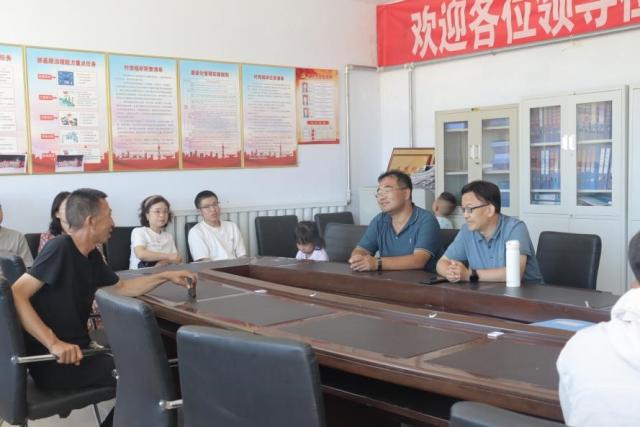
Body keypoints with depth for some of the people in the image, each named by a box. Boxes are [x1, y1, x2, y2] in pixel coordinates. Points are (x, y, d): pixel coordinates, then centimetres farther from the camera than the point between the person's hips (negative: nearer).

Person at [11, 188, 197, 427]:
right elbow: (16, 295, -23)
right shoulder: (60, 248, -17)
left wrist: (166, 276, 17)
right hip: (54, 363, -9)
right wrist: (53, 343, -30)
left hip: (77, 351, 9)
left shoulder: (91, 256, 7)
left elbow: (121, 287, 23)